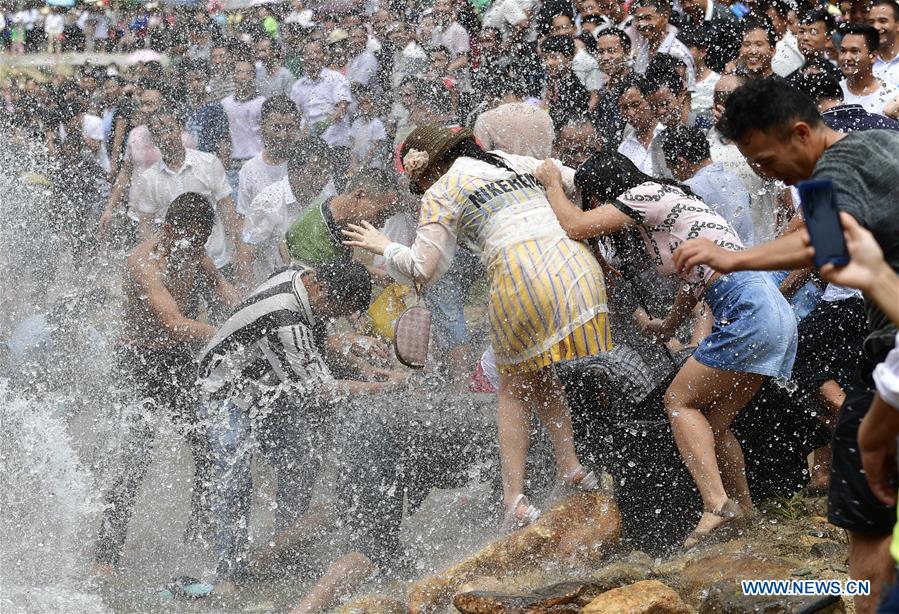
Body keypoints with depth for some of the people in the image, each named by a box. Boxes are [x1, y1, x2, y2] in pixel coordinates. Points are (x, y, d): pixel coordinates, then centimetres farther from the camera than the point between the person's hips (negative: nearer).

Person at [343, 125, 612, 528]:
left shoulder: (439, 195, 10)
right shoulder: (518, 162, 26)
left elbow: (423, 269, 5)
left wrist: (384, 247, 22)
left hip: (519, 274, -5)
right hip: (577, 264, 5)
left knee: (514, 389, 12)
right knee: (542, 380, 20)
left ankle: (515, 500, 5)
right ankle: (571, 467, 3)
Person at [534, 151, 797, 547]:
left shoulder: (647, 195, -4)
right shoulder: (667, 202, 24)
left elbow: (575, 227, -9)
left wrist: (552, 183, 8)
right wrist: (666, 328, 46)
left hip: (748, 312, -9)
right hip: (776, 311, 9)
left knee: (680, 400, -1)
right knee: (712, 421, 14)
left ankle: (715, 503, -13)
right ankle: (742, 507, 19)